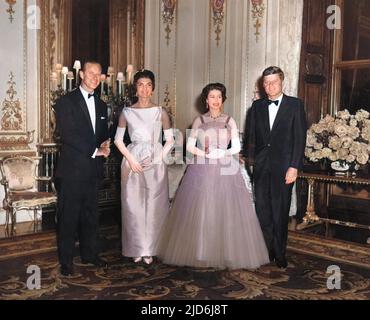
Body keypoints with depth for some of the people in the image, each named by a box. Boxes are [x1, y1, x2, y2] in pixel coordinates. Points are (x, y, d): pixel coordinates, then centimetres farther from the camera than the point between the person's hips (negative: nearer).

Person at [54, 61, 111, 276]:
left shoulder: (101, 105, 16)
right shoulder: (67, 101, -5)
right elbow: (68, 134, -14)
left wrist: (105, 146, -2)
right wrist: (95, 151, -15)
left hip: (93, 170, 6)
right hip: (72, 169, -6)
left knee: (91, 215, 13)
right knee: (68, 216, 1)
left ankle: (90, 255, 25)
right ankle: (66, 261, 11)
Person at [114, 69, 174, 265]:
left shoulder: (160, 112, 5)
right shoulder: (127, 112, 5)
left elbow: (170, 140, 4)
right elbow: (118, 139, 6)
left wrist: (159, 157, -9)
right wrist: (131, 159, -7)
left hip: (156, 163, 0)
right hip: (132, 162, 0)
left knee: (154, 205, 1)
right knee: (133, 205, 3)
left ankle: (151, 249, 14)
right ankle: (137, 249, 16)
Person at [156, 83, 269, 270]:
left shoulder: (229, 121, 8)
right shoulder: (199, 121, 8)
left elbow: (236, 147, 4)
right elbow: (189, 146, 3)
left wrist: (223, 153, -14)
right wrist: (205, 153, -12)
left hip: (225, 170, 0)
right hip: (202, 170, 0)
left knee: (227, 211, -3)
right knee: (199, 211, -1)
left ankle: (227, 254, 8)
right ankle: (199, 253, 10)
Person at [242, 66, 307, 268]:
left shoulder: (295, 105, 1)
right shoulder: (257, 106, 11)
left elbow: (300, 137, -4)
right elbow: (250, 136, 12)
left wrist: (294, 166, -10)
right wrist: (249, 161, 6)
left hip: (283, 166, -3)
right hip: (260, 166, 3)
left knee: (280, 212, 3)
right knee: (262, 210, 5)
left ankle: (279, 255, 17)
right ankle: (266, 252, 18)